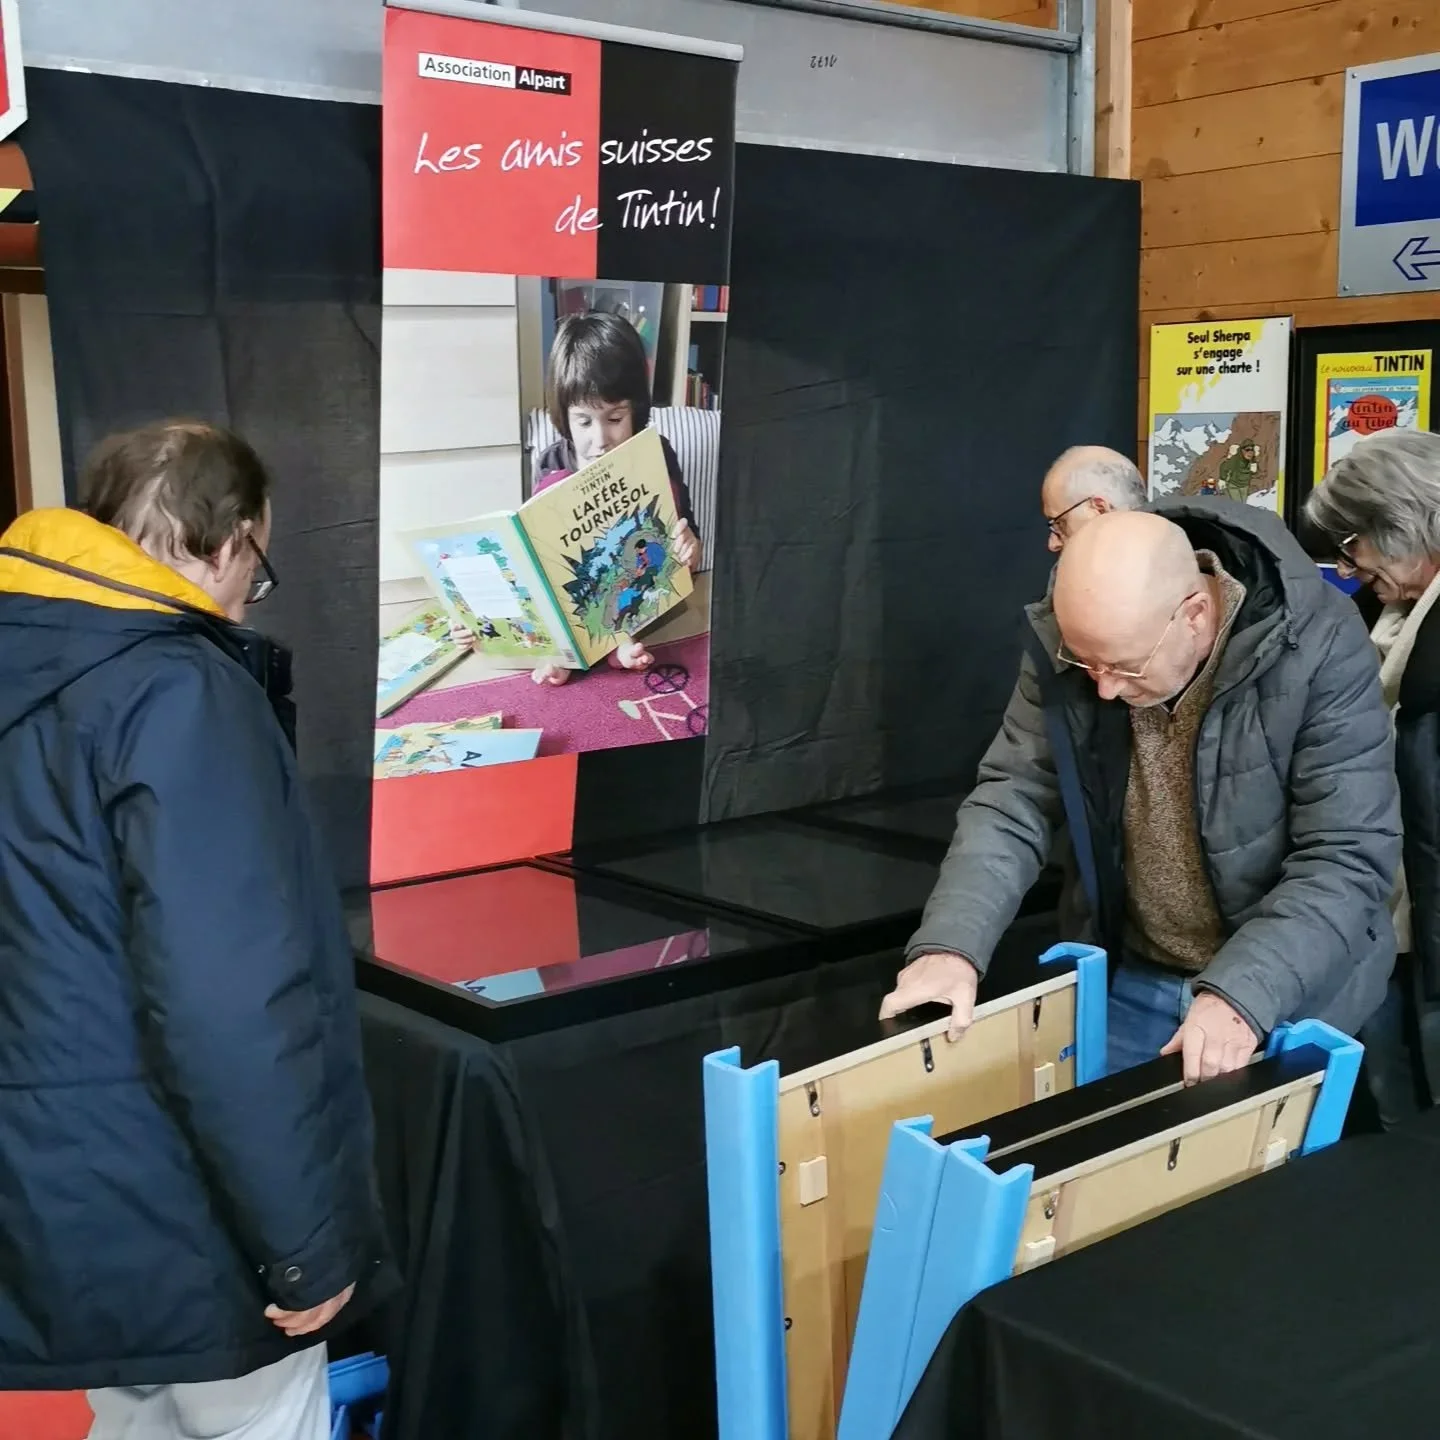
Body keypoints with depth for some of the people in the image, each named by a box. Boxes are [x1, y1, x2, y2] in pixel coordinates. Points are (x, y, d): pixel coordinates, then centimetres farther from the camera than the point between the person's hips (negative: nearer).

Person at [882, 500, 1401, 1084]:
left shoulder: (1320, 649, -24)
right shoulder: (1068, 643, -12)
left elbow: (1348, 860, -24)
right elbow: (1013, 801, -9)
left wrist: (1241, 994, -35)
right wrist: (951, 943, -24)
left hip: (1291, 997, -3)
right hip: (1131, 983, 4)